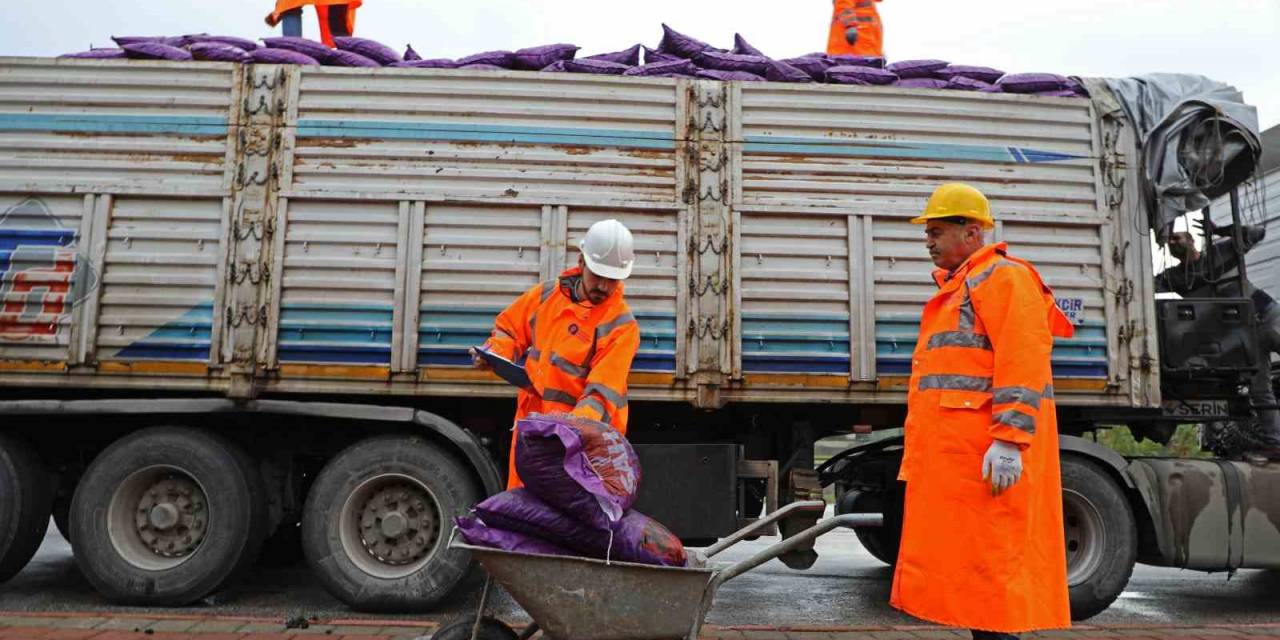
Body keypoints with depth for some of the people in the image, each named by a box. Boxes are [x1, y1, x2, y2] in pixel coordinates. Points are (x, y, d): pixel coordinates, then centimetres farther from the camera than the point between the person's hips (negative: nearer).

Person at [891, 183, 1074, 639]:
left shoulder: (1002, 277, -6)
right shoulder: (958, 288, 25)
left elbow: (1022, 359, -18)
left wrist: (1009, 438, -25)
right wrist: (924, 454, 23)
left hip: (984, 456, -10)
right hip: (955, 455, 10)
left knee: (985, 564, -7)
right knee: (967, 567, 13)